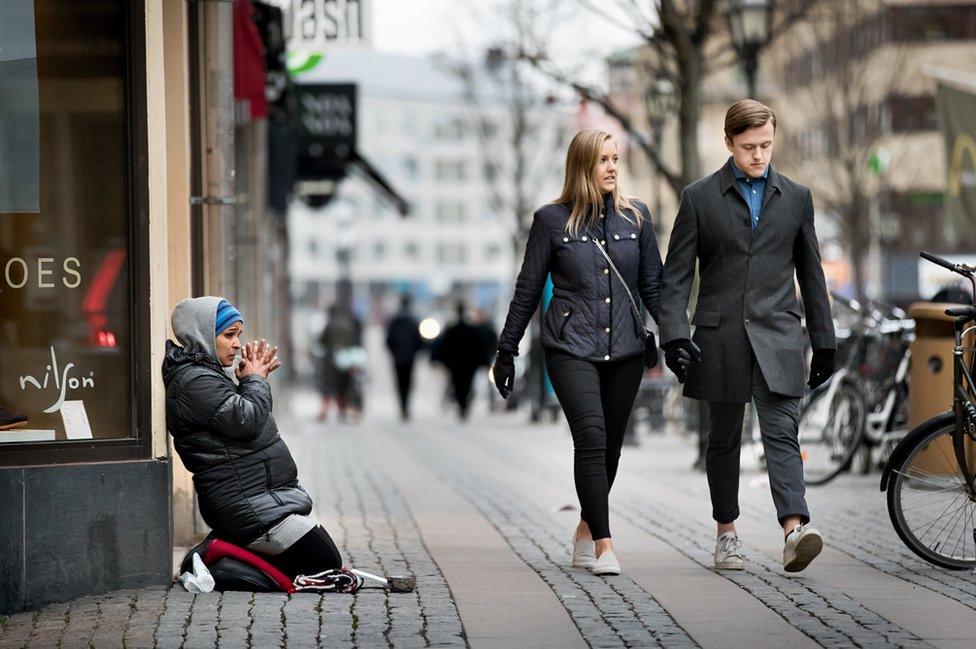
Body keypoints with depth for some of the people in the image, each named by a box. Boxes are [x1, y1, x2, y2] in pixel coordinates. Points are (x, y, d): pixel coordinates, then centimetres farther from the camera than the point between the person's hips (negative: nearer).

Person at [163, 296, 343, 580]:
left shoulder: (206, 375, 18)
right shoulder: (194, 382, -16)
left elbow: (244, 418, 21)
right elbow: (247, 421, -22)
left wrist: (253, 380, 7)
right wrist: (255, 381, -4)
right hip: (249, 508, -11)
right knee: (327, 563, -8)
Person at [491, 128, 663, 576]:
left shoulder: (635, 217, 9)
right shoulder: (552, 220, 1)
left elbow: (653, 285, 12)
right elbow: (528, 289, 5)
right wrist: (506, 349, 6)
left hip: (624, 350, 4)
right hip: (571, 348, -3)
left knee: (609, 445, 7)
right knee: (591, 437, -18)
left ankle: (585, 534, 25)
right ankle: (604, 546, -19)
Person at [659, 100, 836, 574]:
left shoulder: (796, 197, 9)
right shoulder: (699, 198, 3)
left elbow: (811, 273, 13)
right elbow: (676, 275, 1)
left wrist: (824, 343, 12)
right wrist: (675, 336, -10)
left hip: (777, 336, 0)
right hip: (720, 336, 0)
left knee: (782, 433, -12)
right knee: (723, 440, 8)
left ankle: (795, 529, -25)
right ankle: (726, 531, 20)